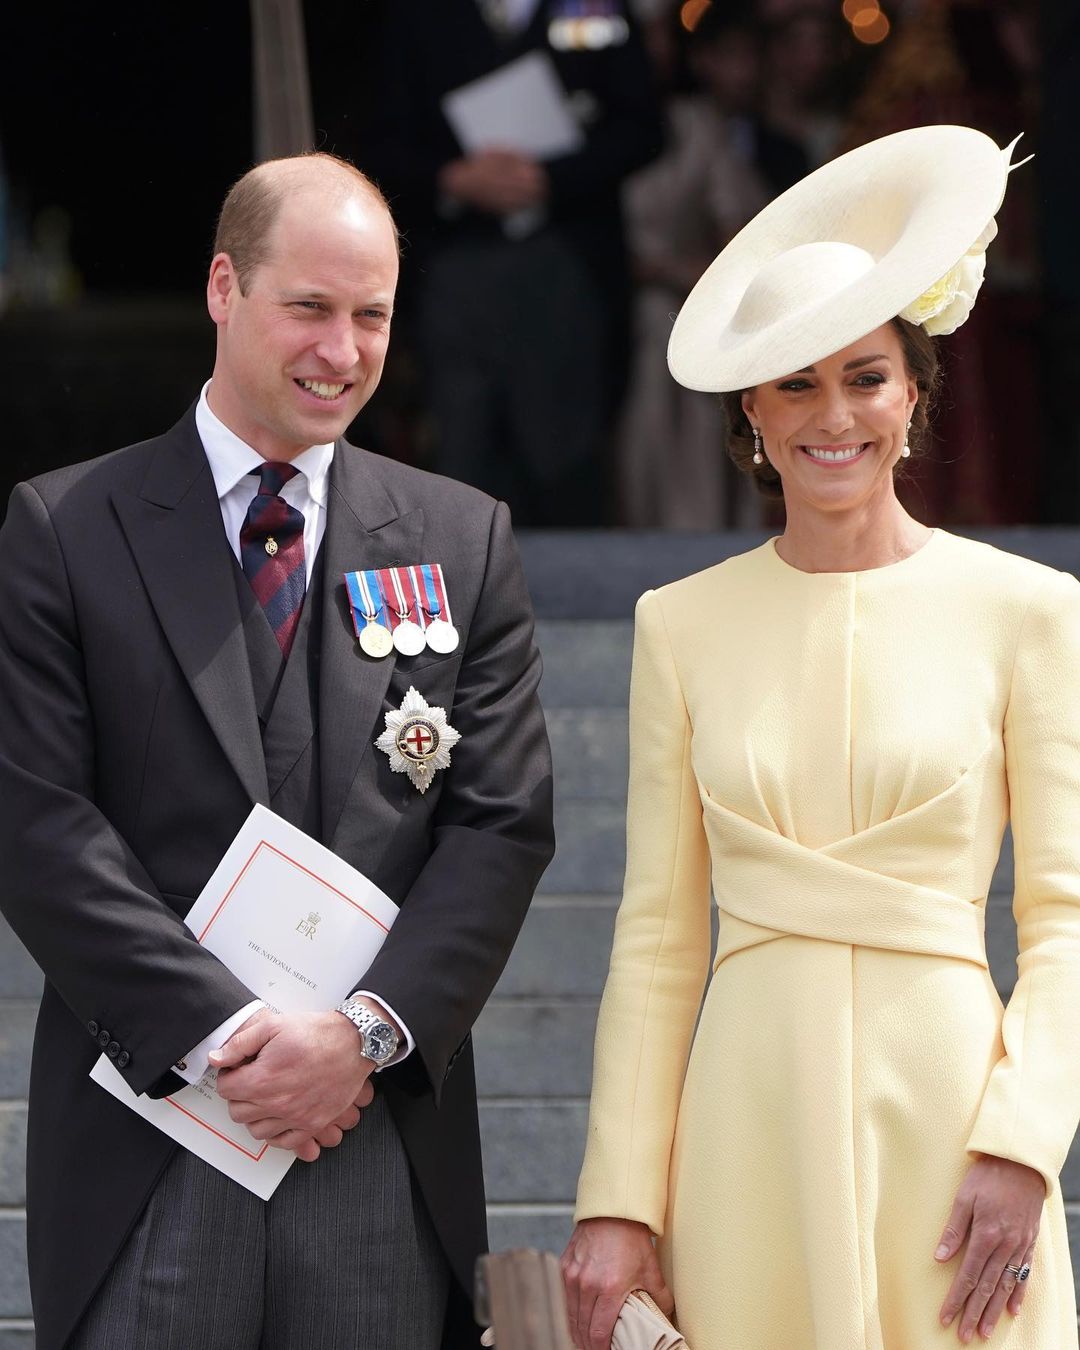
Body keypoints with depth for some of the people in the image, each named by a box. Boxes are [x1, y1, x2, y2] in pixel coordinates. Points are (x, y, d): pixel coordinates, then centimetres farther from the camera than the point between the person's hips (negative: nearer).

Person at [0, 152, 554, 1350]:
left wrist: (370, 1030, -10)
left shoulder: (463, 541, 10)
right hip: (146, 1140, -2)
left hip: (386, 1138, 2)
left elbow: (503, 822, 4)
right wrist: (220, 1034, -12)